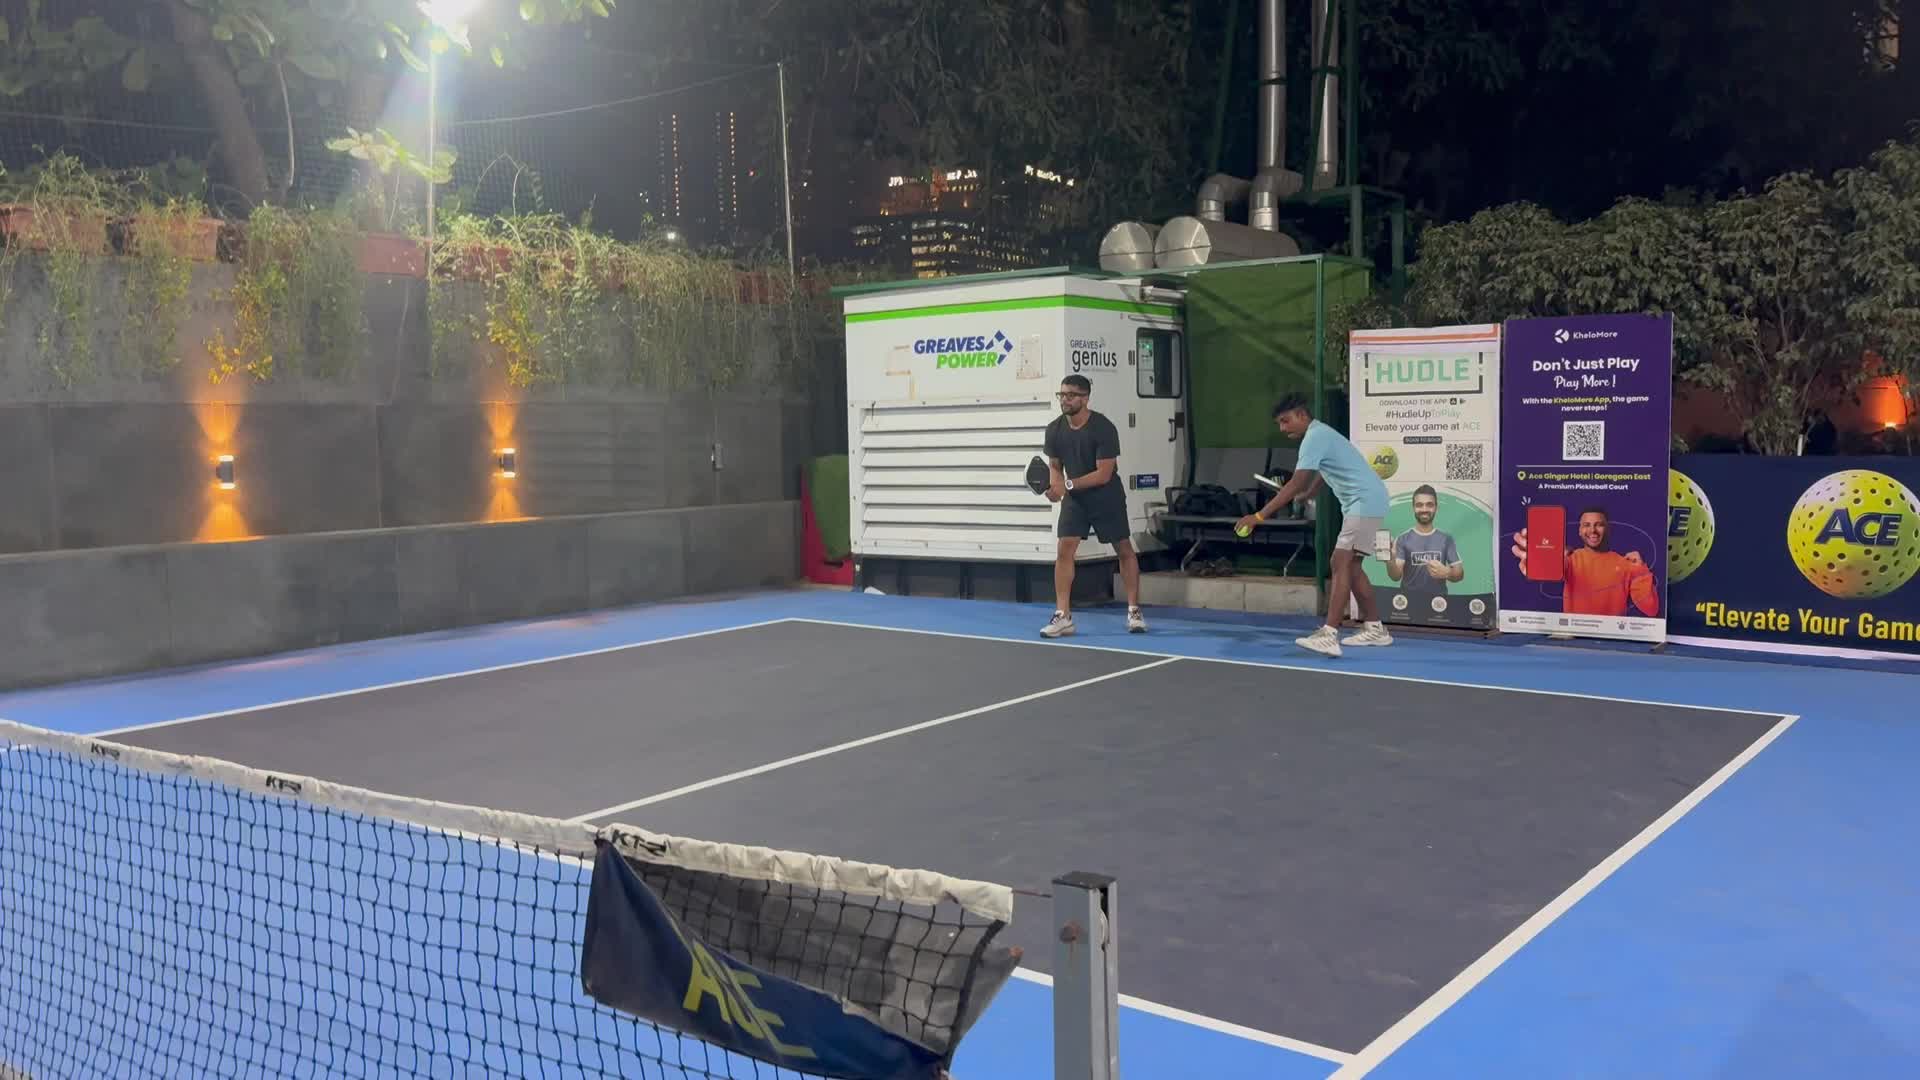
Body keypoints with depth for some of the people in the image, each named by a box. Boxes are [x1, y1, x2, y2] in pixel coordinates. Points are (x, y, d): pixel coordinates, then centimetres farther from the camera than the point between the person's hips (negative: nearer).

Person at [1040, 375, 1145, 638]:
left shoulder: (1104, 428, -22)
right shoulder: (1054, 430, -7)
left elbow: (1104, 474, -24)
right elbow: (1055, 466, 5)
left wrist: (1068, 484, -30)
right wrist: (1056, 484, -17)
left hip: (1107, 498, -3)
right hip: (1074, 498, 3)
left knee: (1124, 550, 5)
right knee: (1064, 550, -9)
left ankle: (1134, 611, 19)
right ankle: (1063, 616, -7)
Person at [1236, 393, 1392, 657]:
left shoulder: (1315, 437, -15)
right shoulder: (1320, 435, 16)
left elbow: (1295, 485, -23)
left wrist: (1259, 516, -25)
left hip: (1365, 502, -10)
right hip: (1364, 503, 10)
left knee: (1341, 563, -18)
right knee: (1351, 566, 14)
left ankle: (1328, 636, -27)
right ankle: (1375, 629, 22)